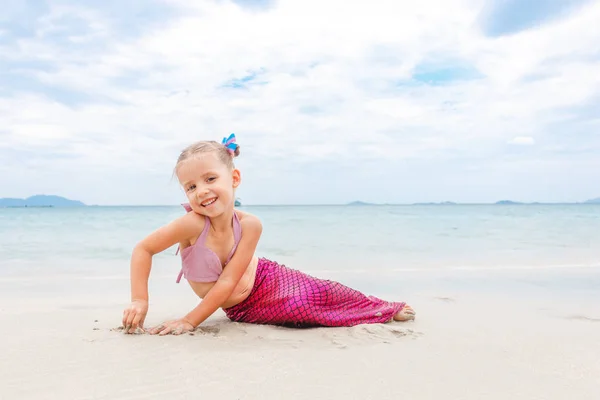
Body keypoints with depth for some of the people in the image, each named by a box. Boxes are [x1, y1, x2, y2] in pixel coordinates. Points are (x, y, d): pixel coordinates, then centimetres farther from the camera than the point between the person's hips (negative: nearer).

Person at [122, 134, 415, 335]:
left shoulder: (249, 225, -28)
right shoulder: (193, 224, -33)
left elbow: (228, 281, -28)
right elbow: (143, 250, -21)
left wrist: (190, 321, -28)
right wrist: (140, 300, -27)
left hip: (264, 280, 0)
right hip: (240, 309, 0)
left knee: (323, 296, -4)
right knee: (304, 308, -5)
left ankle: (386, 310, 24)